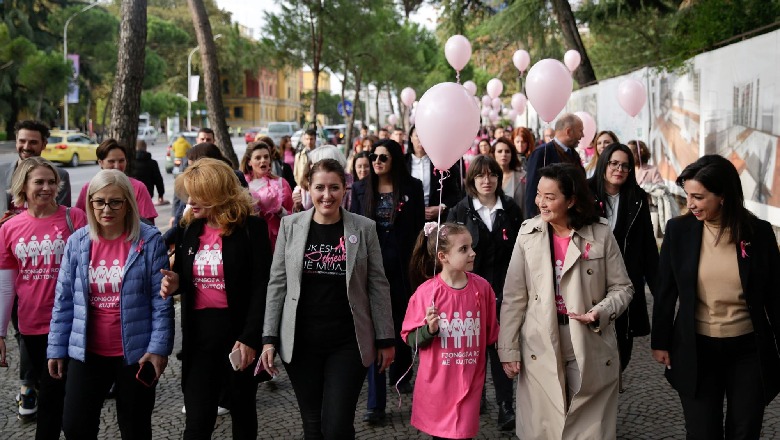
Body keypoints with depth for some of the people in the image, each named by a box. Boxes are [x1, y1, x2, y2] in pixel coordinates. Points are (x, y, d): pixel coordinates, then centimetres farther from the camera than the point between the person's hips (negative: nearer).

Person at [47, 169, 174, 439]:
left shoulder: (149, 241, -10)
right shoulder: (77, 242, -1)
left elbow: (161, 300, -10)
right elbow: (64, 301, 4)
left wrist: (159, 347, -14)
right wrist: (57, 348, 4)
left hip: (136, 352, -2)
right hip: (87, 352, 3)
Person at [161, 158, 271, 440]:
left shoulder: (251, 228, -10)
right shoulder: (188, 230, 6)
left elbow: (261, 287, -13)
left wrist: (250, 338, -18)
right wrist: (174, 284, -6)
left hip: (239, 331, -3)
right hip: (199, 334, 4)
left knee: (243, 412, 15)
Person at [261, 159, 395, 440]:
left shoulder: (364, 228, -2)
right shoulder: (291, 225, 1)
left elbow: (378, 285, 1)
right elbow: (277, 283, 3)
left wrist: (385, 339, 1)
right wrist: (269, 338, -1)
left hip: (348, 343, -1)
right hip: (300, 342, 2)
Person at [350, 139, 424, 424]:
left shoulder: (412, 187, 0)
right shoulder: (361, 189, 4)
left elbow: (418, 228, 1)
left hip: (402, 266, 0)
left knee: (401, 323, 16)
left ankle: (400, 375, 41)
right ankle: (376, 403, -2)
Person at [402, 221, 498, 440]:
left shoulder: (482, 287, -4)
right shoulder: (426, 292, -13)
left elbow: (491, 334, 9)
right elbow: (411, 340, -6)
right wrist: (429, 330, -23)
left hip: (470, 382, 2)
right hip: (437, 385, -2)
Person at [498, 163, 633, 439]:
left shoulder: (601, 234, -6)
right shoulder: (528, 233, -2)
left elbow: (622, 287, 3)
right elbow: (514, 297, 0)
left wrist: (600, 313, -16)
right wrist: (508, 349, 0)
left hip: (591, 352, -1)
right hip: (540, 352, 1)